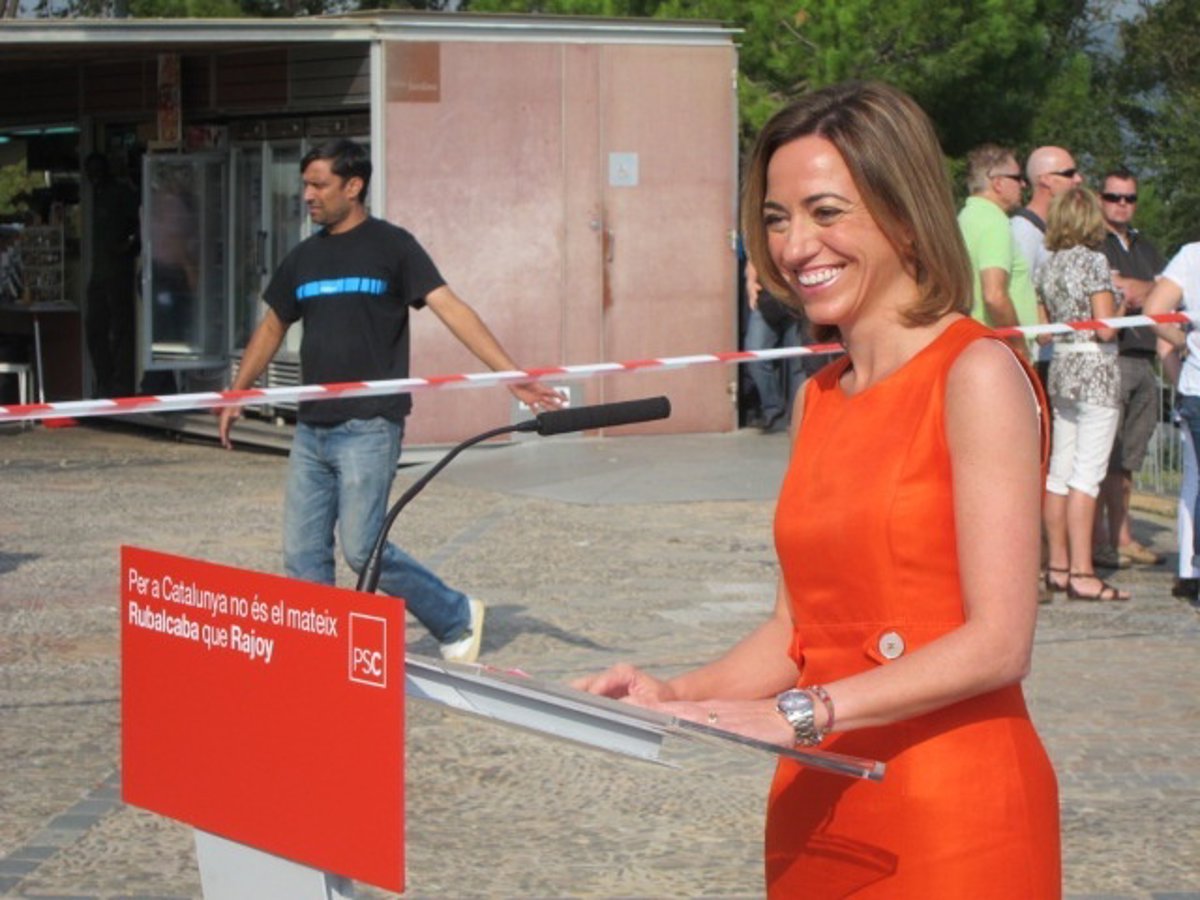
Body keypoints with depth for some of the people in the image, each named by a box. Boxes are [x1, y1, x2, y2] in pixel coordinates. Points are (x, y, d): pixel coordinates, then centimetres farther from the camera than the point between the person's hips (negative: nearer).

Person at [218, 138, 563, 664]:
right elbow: (273, 326, 27)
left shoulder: (391, 246, -3)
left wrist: (512, 375, -20)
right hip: (311, 429, 6)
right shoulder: (304, 258, 14)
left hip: (369, 427, -6)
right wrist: (236, 395, 27)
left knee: (363, 549, -10)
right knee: (302, 556, 4)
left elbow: (449, 307, -12)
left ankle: (458, 620, 9)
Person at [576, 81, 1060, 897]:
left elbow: (998, 643, -16)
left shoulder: (977, 373, -9)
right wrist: (676, 697, -3)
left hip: (954, 814, -6)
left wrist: (800, 714, -23)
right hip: (818, 814, 7)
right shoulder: (819, 400, 12)